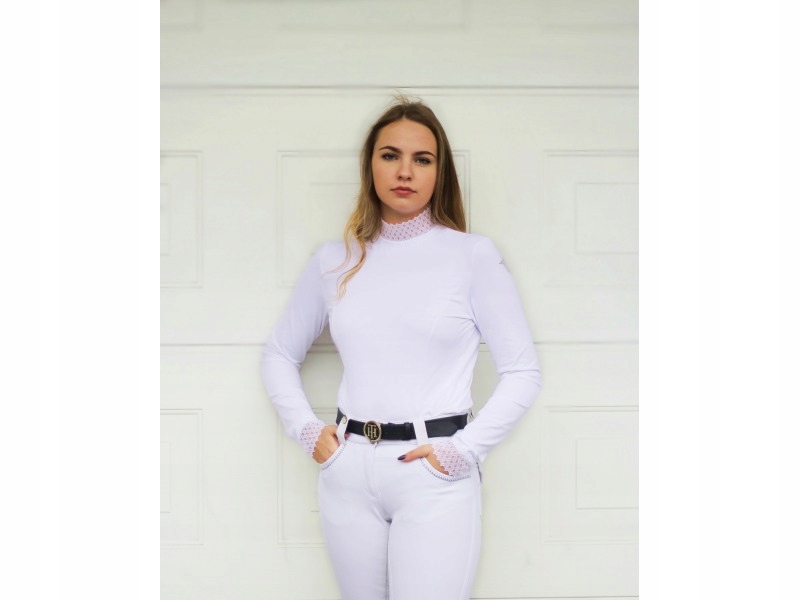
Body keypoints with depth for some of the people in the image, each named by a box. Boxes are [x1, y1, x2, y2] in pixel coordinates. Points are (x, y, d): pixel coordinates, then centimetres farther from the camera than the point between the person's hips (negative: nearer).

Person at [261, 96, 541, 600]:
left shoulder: (473, 255, -2)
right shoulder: (336, 262, 7)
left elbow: (523, 372, -3)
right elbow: (279, 355, 18)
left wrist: (462, 451, -9)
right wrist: (307, 430, 5)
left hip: (435, 478, -3)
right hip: (348, 474, 4)